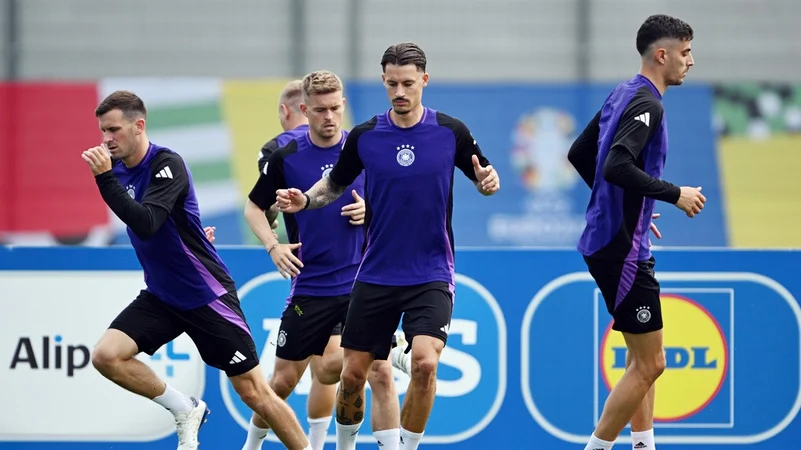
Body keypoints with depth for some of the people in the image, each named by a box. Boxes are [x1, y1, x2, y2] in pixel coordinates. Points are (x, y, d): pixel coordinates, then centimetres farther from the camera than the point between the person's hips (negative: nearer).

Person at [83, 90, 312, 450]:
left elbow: (146, 224, -33)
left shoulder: (167, 164, -19)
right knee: (105, 355, -15)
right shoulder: (119, 170, 3)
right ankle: (185, 410, 2)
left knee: (254, 393, -5)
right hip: (160, 296, 7)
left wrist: (105, 178, -36)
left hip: (206, 295, -7)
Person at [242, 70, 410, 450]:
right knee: (284, 379, 8)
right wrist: (273, 246, -9)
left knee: (381, 373, -13)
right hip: (309, 287, 0)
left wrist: (371, 211, -12)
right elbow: (254, 207, 7)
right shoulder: (286, 158, -4)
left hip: (362, 285, 0)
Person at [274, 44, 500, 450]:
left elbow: (482, 178, 7)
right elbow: (334, 185, 11)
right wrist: (305, 200, -9)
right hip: (376, 276, 2)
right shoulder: (364, 137, -2)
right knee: (352, 374, 4)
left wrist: (488, 181, -17)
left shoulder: (451, 132, -5)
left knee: (424, 361, -23)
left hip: (431, 275, -2)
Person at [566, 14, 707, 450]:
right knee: (649, 363, -6)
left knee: (643, 359, 15)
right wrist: (674, 194, -21)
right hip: (622, 248, -10)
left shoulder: (623, 95, 13)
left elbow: (580, 154, 21)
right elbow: (617, 166, -30)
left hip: (611, 241, 10)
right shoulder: (646, 104, -16)